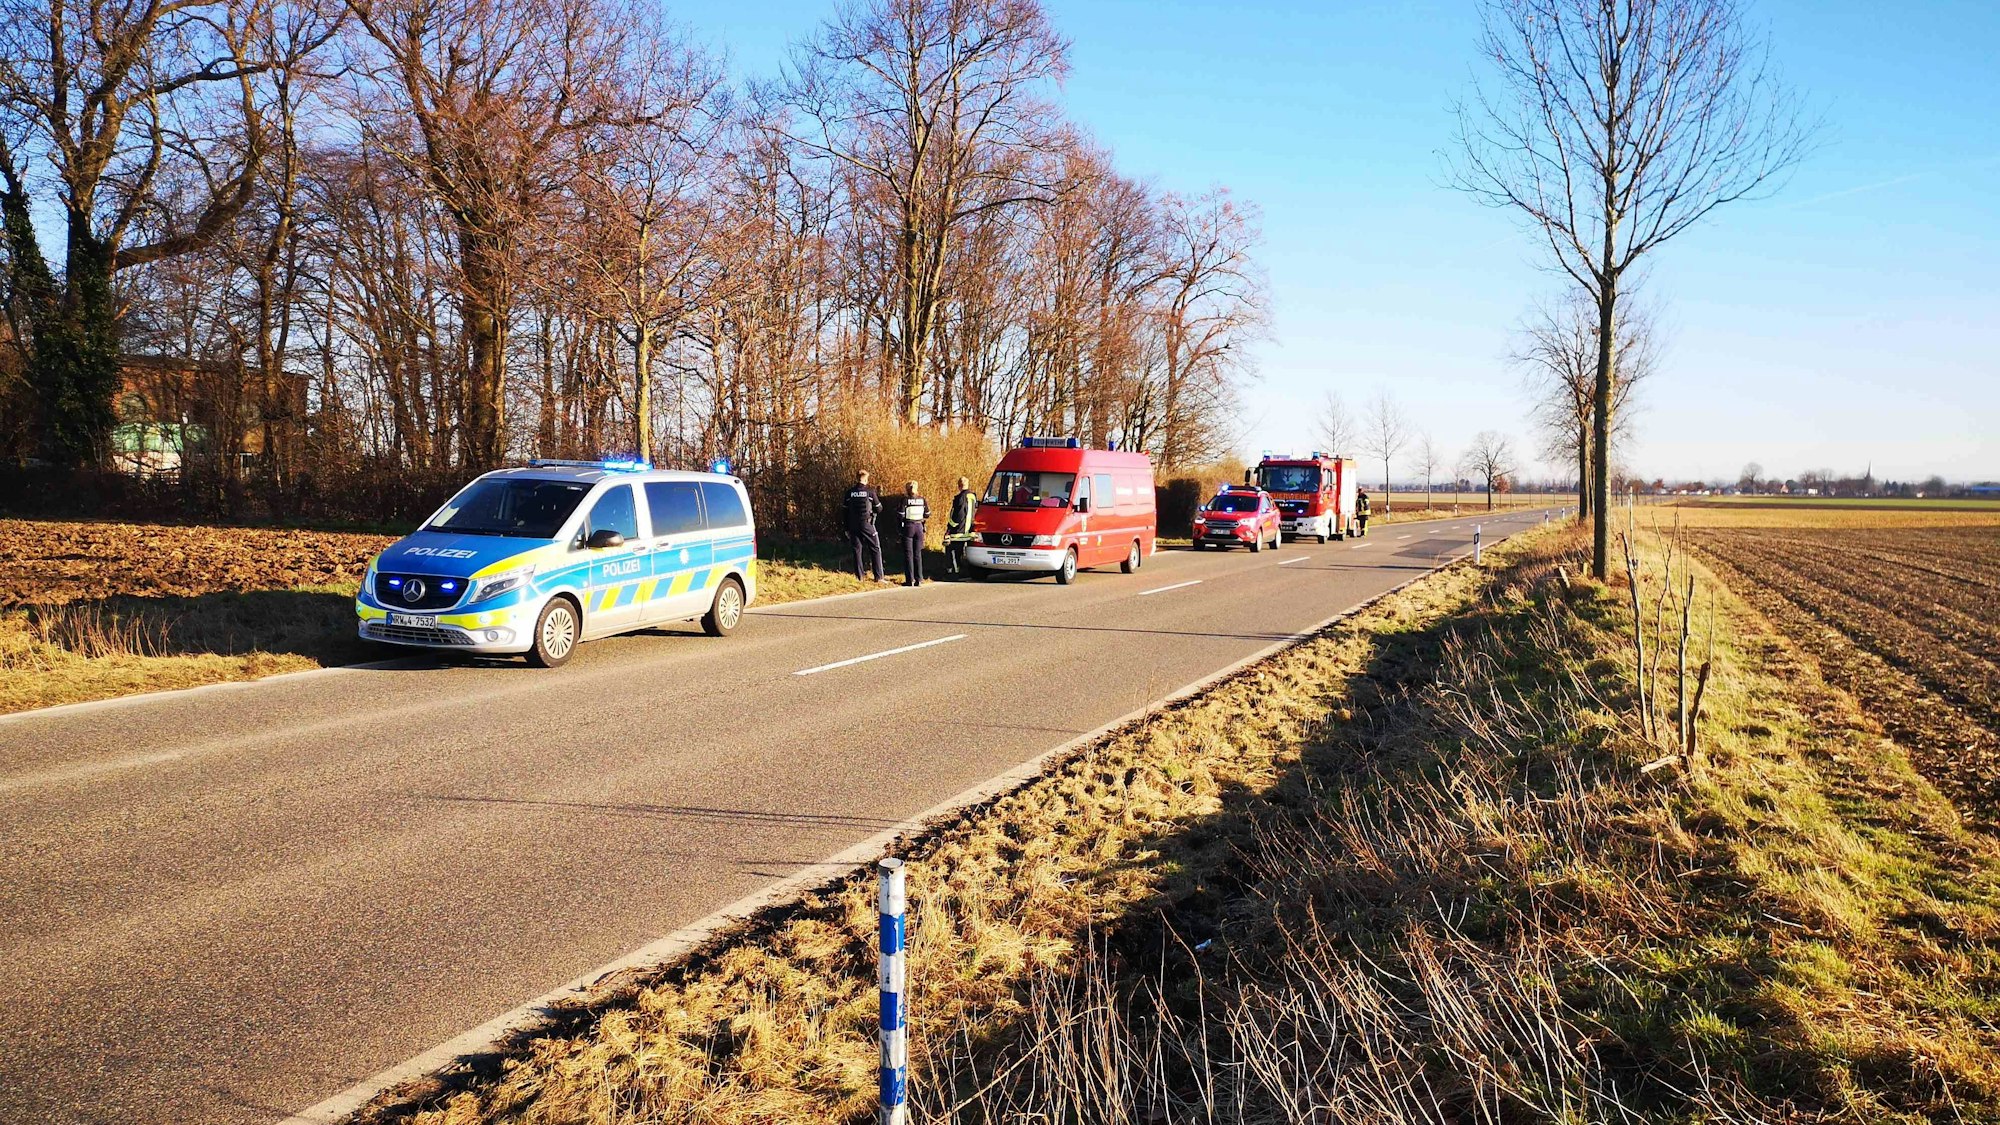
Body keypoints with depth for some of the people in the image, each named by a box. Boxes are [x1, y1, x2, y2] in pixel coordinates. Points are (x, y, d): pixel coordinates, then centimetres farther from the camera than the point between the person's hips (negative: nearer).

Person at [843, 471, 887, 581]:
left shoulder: (849, 493, 3)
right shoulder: (870, 492, -7)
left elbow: (844, 510, 6)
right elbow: (879, 509, -1)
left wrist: (844, 526, 14)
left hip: (853, 525, 3)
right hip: (867, 524, -3)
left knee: (857, 550, 11)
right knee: (875, 549, 2)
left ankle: (859, 575, 11)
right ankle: (878, 576, -4)